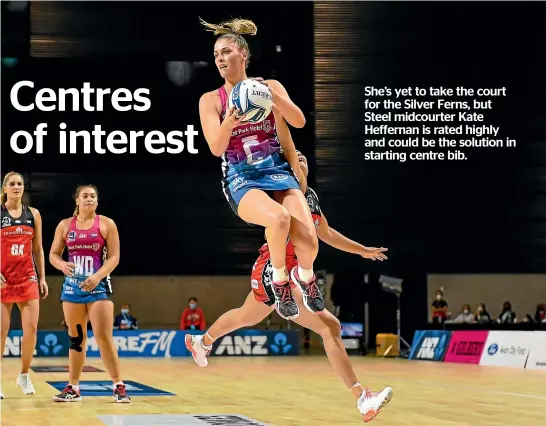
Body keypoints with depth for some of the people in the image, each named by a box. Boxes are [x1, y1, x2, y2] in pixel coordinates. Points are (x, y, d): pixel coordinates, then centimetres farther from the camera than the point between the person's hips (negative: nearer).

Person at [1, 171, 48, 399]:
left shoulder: (33, 214, 8)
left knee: (31, 327, -5)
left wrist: (42, 277, 8)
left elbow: (38, 249, 13)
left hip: (28, 277, 3)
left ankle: (24, 375, 12)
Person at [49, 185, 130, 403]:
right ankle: (73, 388, 16)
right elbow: (53, 254, 10)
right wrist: (62, 265, -14)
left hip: (98, 286, -3)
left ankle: (119, 386, -4)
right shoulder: (65, 225, 8)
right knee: (75, 338, 8)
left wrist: (97, 277, -19)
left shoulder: (106, 224, 0)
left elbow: (114, 257, -4)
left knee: (104, 337, -11)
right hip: (72, 285, 3)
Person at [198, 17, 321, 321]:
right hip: (242, 178, -2)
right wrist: (229, 123, -29)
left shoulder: (271, 87, 6)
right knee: (279, 217, -37)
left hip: (278, 170, 2)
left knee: (308, 242, -20)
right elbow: (216, 148, -8)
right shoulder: (211, 100, 2)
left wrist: (271, 95, -19)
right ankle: (280, 281, -9)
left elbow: (299, 122, -5)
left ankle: (306, 276, 19)